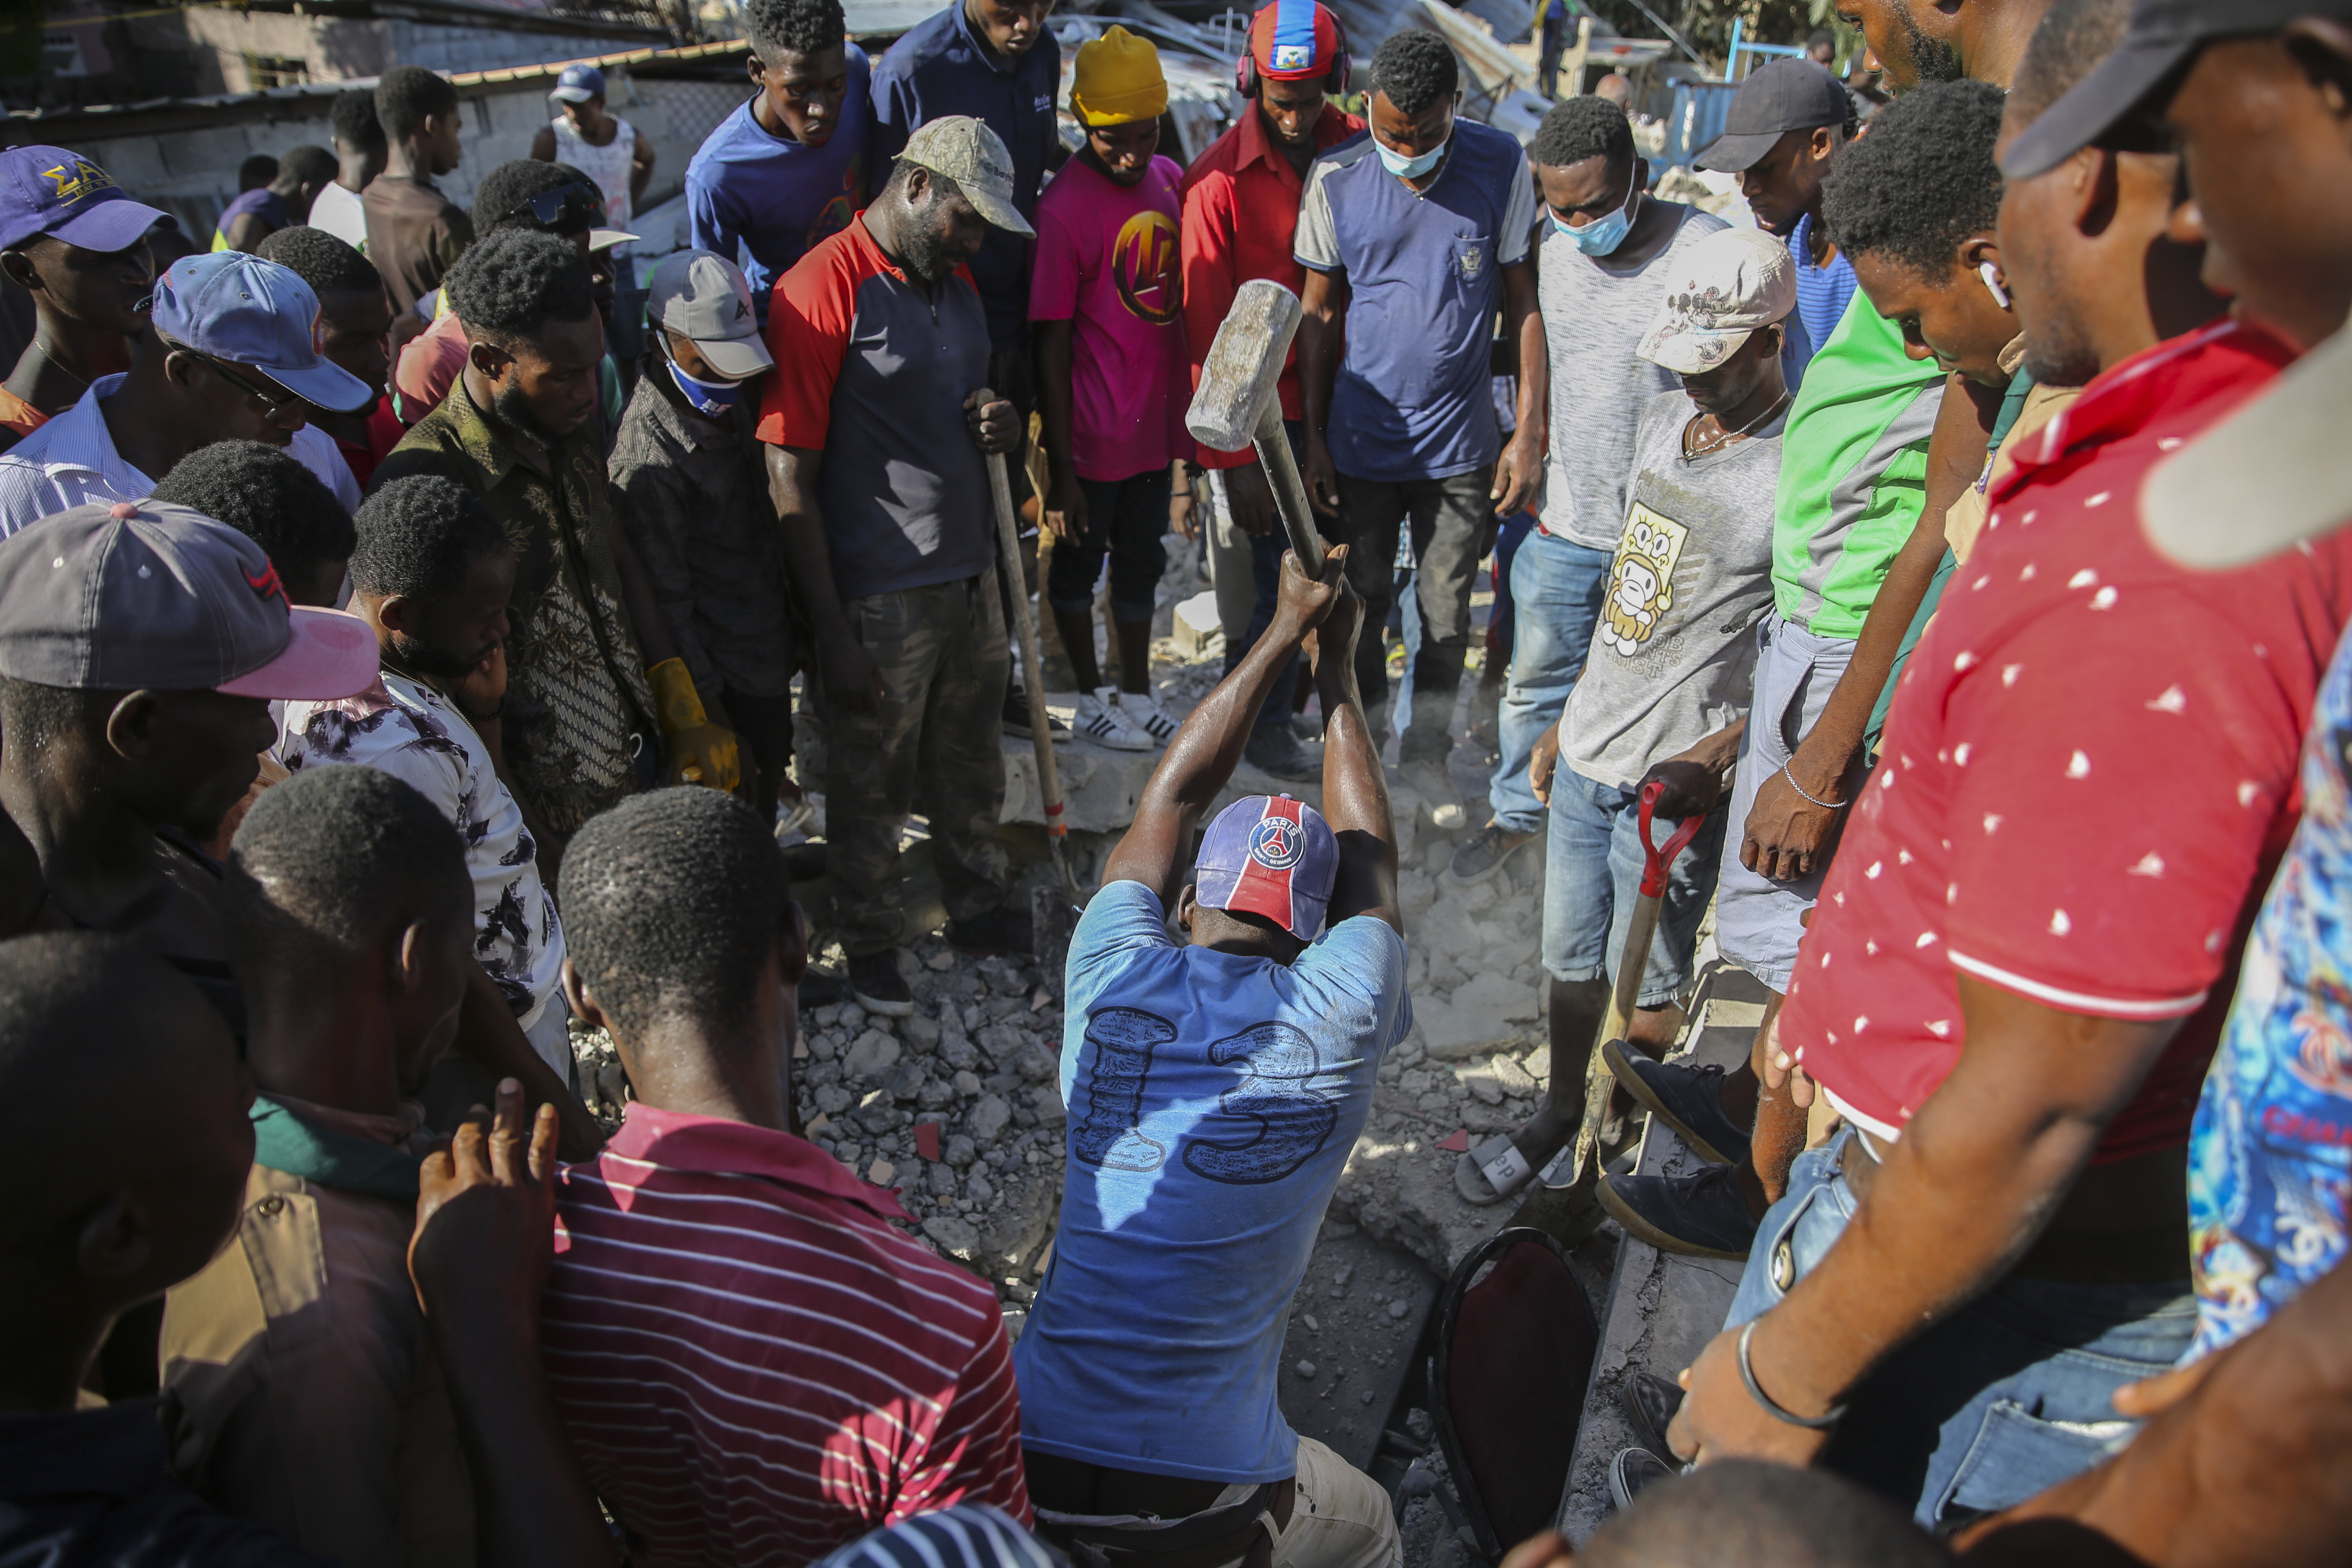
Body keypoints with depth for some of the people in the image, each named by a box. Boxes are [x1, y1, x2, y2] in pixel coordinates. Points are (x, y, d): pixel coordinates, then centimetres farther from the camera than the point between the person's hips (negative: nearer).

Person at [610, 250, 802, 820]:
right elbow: (665, 601, -21)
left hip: (769, 663, 8)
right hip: (727, 686, -8)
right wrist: (713, 723, -17)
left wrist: (795, 629, 15)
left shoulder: (729, 400, 1)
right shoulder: (649, 457, -25)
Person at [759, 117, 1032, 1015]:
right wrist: (831, 635, -18)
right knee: (872, 786, 10)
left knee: (972, 763, 21)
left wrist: (996, 429, 0)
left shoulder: (955, 279, 11)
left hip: (970, 571, 8)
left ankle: (978, 907, 42)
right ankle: (871, 944, 31)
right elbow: (790, 479, -17)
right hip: (879, 597, -7)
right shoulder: (823, 291, -15)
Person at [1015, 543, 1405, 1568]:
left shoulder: (1111, 981, -6)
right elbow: (1371, 860, 11)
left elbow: (1168, 800, 11)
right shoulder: (1338, 1021, -9)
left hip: (1030, 1472, 2)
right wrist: (1335, 665, 21)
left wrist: (1285, 633, 16)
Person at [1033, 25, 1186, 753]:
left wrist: (1190, 414, 15)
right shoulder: (1065, 209, -17)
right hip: (1093, 437, -6)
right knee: (1078, 563, 13)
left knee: (1141, 563, 18)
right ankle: (1092, 698, 31)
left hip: (1157, 426, 6)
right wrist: (1059, 470, -17)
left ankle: (1138, 695, 34)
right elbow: (1051, 346, -17)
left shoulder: (1169, 180, 3)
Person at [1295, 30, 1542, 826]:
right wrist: (1313, 439, 1)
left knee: (1448, 615, 10)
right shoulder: (1335, 179, -7)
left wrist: (1529, 432, -5)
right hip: (1361, 441, 0)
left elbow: (1522, 300, -1)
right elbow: (1319, 311, 2)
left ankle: (1427, 752, 30)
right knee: (1358, 611, 12)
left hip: (1463, 445, 0)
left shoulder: (1502, 167, -7)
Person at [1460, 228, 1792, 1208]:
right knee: (1569, 960, 19)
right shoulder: (1662, 421, 6)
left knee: (1644, 981, 10)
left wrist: (1707, 760, -25)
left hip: (1672, 779, -7)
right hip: (1589, 750, 7)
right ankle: (1560, 1111, 41)